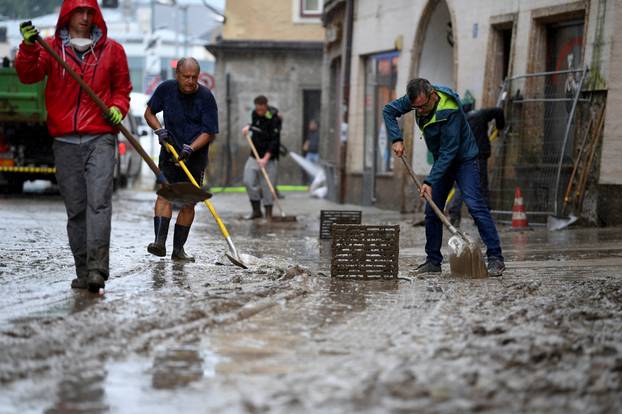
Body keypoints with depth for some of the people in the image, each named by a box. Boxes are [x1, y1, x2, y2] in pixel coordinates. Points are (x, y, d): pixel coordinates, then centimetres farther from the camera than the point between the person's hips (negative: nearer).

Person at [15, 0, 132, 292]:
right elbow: (28, 75, -6)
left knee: (99, 202, -15)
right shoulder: (51, 47, 8)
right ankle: (83, 271, 11)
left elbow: (122, 88, 17)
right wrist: (29, 46, -23)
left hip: (100, 139, -1)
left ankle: (97, 268, -21)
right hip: (65, 140, 1)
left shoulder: (111, 50, 9)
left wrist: (118, 108, -3)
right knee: (75, 209, 5)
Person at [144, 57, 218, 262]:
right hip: (170, 153, 1)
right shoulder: (166, 89, -3)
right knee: (164, 193, -16)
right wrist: (159, 130, -9)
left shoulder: (206, 97, -10)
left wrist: (190, 148, -25)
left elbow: (210, 133, -10)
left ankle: (178, 249, 8)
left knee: (188, 203, 0)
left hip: (195, 156, -1)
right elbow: (149, 112, 10)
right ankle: (159, 241, -28)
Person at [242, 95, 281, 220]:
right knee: (248, 181, -2)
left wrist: (265, 158, -28)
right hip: (254, 156, 6)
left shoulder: (274, 119, -14)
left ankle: (269, 214, 5)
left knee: (267, 186, -5)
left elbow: (274, 141, -20)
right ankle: (256, 211, 11)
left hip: (268, 158, -6)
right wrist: (248, 127, 4)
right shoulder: (255, 114, 5)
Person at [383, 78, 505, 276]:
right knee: (432, 211, 4)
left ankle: (495, 258, -21)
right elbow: (389, 110, 0)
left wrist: (430, 181, -33)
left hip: (464, 160, -7)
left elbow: (448, 151, -31)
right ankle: (433, 261, 11)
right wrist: (396, 139, -14)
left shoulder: (450, 112, -33)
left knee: (475, 205, -20)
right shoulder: (418, 99, -12)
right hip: (442, 162, 7)